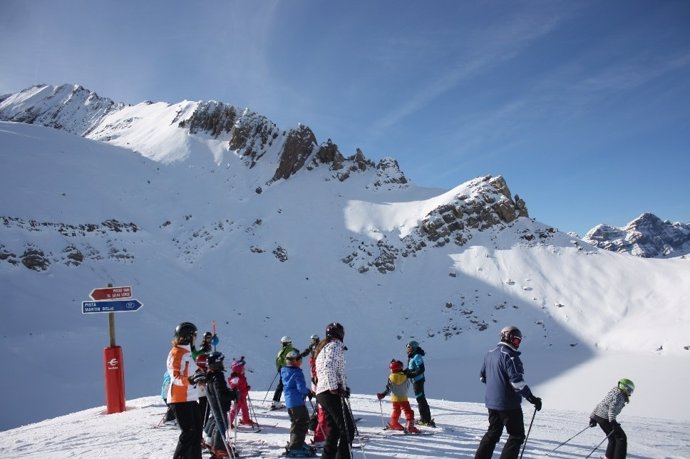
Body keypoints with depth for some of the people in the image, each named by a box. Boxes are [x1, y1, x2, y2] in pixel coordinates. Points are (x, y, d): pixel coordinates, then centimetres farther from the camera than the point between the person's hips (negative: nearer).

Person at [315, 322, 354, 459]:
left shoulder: (323, 347, 23)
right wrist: (334, 388, -19)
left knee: (334, 431, 14)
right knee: (348, 429, -9)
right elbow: (329, 367, -22)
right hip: (332, 393, -9)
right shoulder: (336, 346, -6)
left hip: (321, 392, 9)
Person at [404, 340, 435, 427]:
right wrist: (404, 372, 6)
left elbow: (421, 369, -24)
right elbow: (410, 369, 20)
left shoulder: (417, 357, -17)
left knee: (421, 399, -9)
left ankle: (427, 420, -7)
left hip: (418, 380, -10)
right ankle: (423, 419, 25)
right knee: (420, 399, 16)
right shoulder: (412, 357, 13)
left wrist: (411, 374, -27)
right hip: (415, 380, 10)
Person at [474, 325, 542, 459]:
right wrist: (532, 398, -20)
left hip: (491, 402, 8)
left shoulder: (490, 354, 8)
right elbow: (517, 380, -24)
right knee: (517, 435, 6)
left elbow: (482, 376, 17)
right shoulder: (510, 356, -18)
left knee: (493, 433, 20)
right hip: (508, 404, -8)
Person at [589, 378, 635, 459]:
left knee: (613, 438, 20)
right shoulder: (619, 395, -10)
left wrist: (593, 418, 25)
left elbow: (600, 405, 21)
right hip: (605, 419, -9)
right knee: (621, 438, -1)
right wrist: (613, 421, -34)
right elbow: (612, 408, -25)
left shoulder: (613, 392, 18)